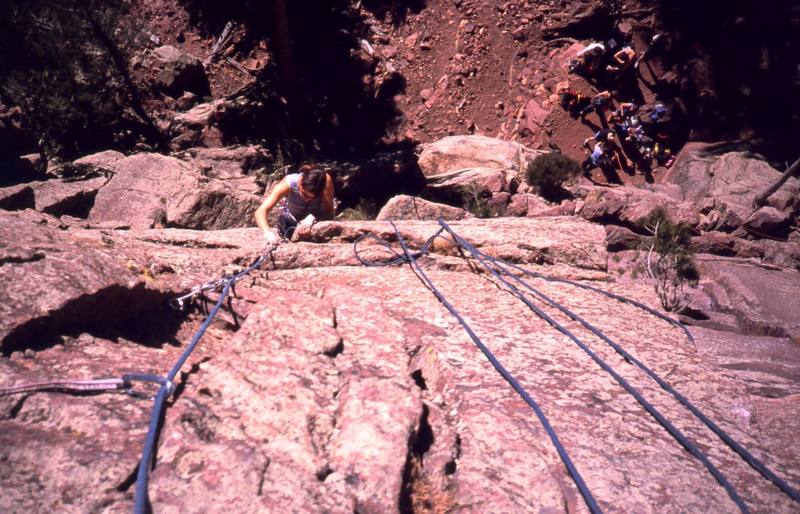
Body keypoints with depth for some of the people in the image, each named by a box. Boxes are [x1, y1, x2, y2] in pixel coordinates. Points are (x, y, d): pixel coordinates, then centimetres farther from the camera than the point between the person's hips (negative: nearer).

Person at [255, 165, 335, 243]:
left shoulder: (326, 180, -34)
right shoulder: (288, 183, -35)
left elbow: (329, 214, -28)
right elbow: (261, 211, -39)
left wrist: (313, 217, -48)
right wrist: (267, 232, -57)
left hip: (318, 220, 0)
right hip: (290, 222, 1)